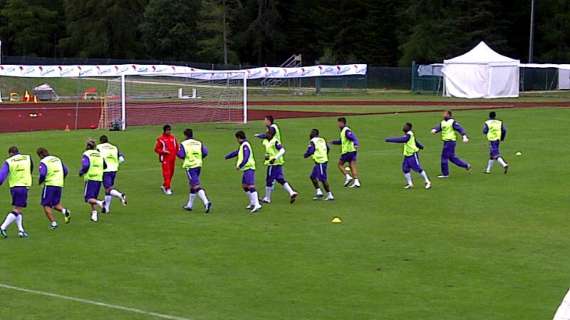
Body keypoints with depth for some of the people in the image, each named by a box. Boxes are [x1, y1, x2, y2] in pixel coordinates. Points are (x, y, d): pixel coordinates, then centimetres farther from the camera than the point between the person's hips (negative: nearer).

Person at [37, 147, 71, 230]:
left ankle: (53, 223, -2)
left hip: (49, 185, -6)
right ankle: (65, 211, -12)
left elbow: (42, 174, -19)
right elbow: (66, 171, 13)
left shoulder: (43, 162, -6)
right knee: (56, 204, 18)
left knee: (46, 205, 5)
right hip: (59, 185, 6)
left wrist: (40, 182, 0)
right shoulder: (58, 159, 14)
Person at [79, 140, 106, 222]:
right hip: (99, 178, 6)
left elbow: (86, 165, -19)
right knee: (94, 198, 16)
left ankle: (100, 203, -28)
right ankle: (94, 215, 10)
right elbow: (105, 166, 14)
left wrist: (81, 172, -2)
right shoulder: (99, 154, 12)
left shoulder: (86, 154, -6)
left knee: (88, 198, -3)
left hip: (90, 179, -6)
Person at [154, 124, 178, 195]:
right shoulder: (161, 139, -8)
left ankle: (164, 186, 29)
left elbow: (177, 147, 22)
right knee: (167, 173, -11)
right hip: (165, 159, -6)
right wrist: (163, 151, -18)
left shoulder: (173, 137, 10)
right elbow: (156, 149, -5)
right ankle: (168, 189, -11)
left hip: (172, 159, 6)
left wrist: (175, 153, 6)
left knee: (171, 173, 12)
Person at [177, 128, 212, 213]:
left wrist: (177, 153, 8)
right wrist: (200, 158, 13)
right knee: (192, 185, 20)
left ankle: (206, 202, -28)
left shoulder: (183, 144, -5)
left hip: (190, 166, -6)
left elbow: (181, 155, -14)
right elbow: (205, 152, -4)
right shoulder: (199, 143, 8)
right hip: (198, 165, 6)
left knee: (196, 186, -11)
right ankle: (189, 205, 29)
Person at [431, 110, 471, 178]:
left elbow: (460, 129, -15)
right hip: (446, 142, 9)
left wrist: (464, 136, -28)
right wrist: (434, 130, -18)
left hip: (450, 141, -9)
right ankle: (466, 165, 27)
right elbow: (438, 127, 5)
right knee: (451, 157, 15)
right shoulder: (442, 122, 15)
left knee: (444, 157, -6)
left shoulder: (452, 122, -10)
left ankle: (445, 174, 3)